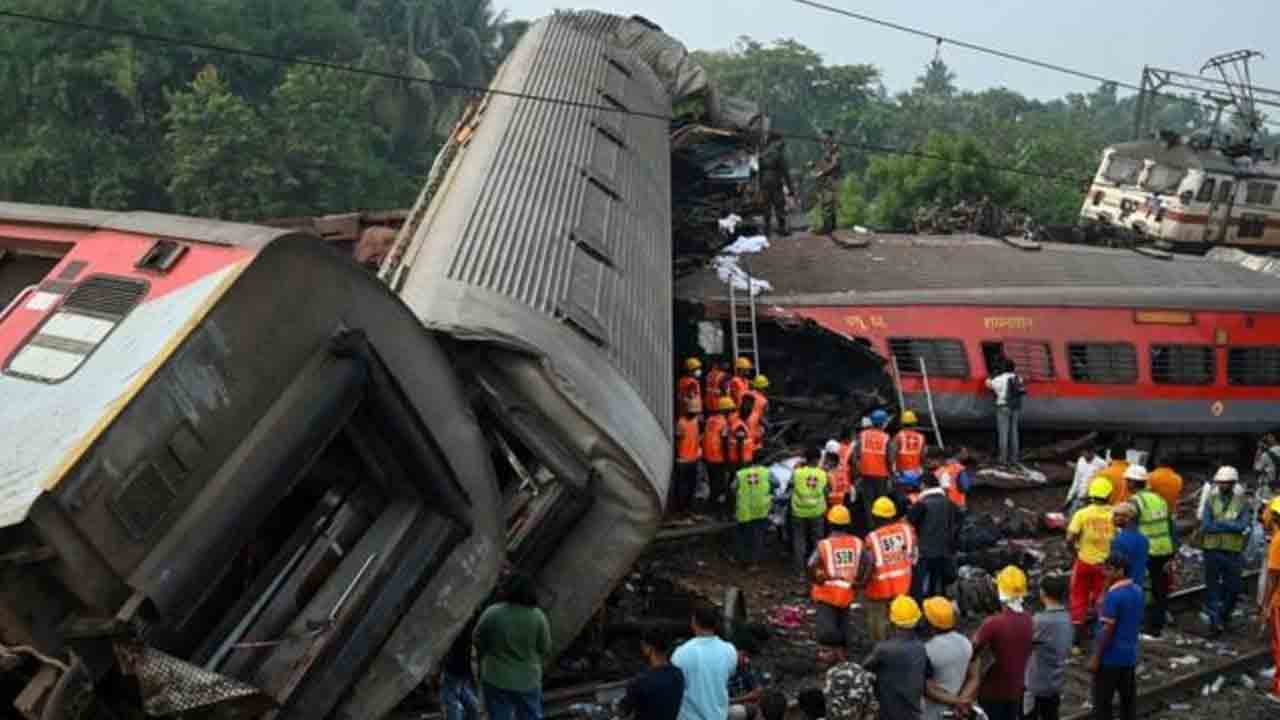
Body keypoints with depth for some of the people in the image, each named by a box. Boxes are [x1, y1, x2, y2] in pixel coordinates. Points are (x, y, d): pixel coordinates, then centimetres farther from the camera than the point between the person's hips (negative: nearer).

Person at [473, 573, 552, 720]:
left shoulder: (491, 613, -12)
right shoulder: (538, 616, -9)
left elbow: (478, 641, 0)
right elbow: (545, 650, -1)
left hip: (497, 680, -1)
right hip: (528, 681, 1)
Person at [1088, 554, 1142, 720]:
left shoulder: (1113, 596, -21)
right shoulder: (1137, 591, 5)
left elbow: (1107, 630, -20)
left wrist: (1095, 657, -15)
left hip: (1111, 656, -8)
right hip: (1130, 654, 8)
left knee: (1102, 701, 1)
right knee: (1128, 697, 13)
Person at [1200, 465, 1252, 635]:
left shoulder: (1242, 503, -1)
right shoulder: (1211, 501, 2)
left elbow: (1244, 526, -13)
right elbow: (1205, 526, -8)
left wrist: (1219, 523, -16)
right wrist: (1231, 526, -14)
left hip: (1233, 552, 0)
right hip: (1212, 550, 0)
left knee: (1232, 588, 6)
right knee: (1212, 587, 4)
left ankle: (1225, 616, 29)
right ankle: (1215, 621, 11)